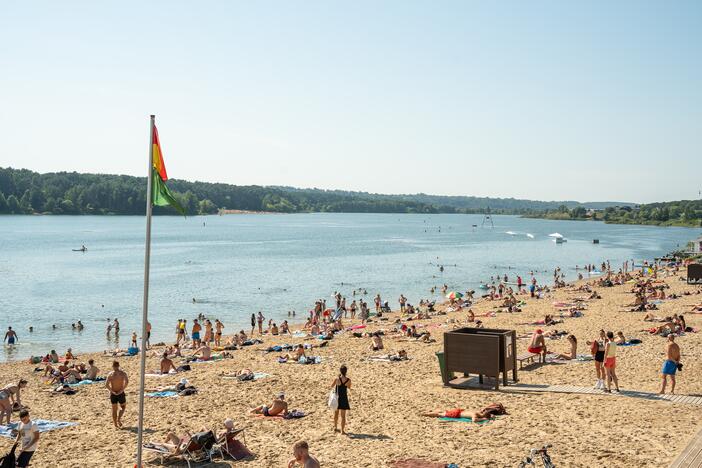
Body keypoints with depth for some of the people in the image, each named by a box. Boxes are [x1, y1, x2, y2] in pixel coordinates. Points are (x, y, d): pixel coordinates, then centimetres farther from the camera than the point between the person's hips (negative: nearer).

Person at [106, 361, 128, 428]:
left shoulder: (110, 374, -1)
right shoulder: (123, 373, -4)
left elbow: (106, 384, -13)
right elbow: (127, 382, -19)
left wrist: (112, 391, -10)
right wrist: (121, 390, -15)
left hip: (113, 394, 1)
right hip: (121, 393, -1)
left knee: (114, 409, 13)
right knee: (123, 407, 19)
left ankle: (115, 424, 15)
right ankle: (119, 418, -3)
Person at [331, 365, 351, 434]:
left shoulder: (337, 379, -16)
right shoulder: (348, 380, -11)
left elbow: (332, 386, 2)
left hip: (337, 398, 0)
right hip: (344, 398, 0)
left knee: (336, 413, 22)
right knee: (343, 415, 8)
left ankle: (335, 427, 36)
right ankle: (342, 430, 8)